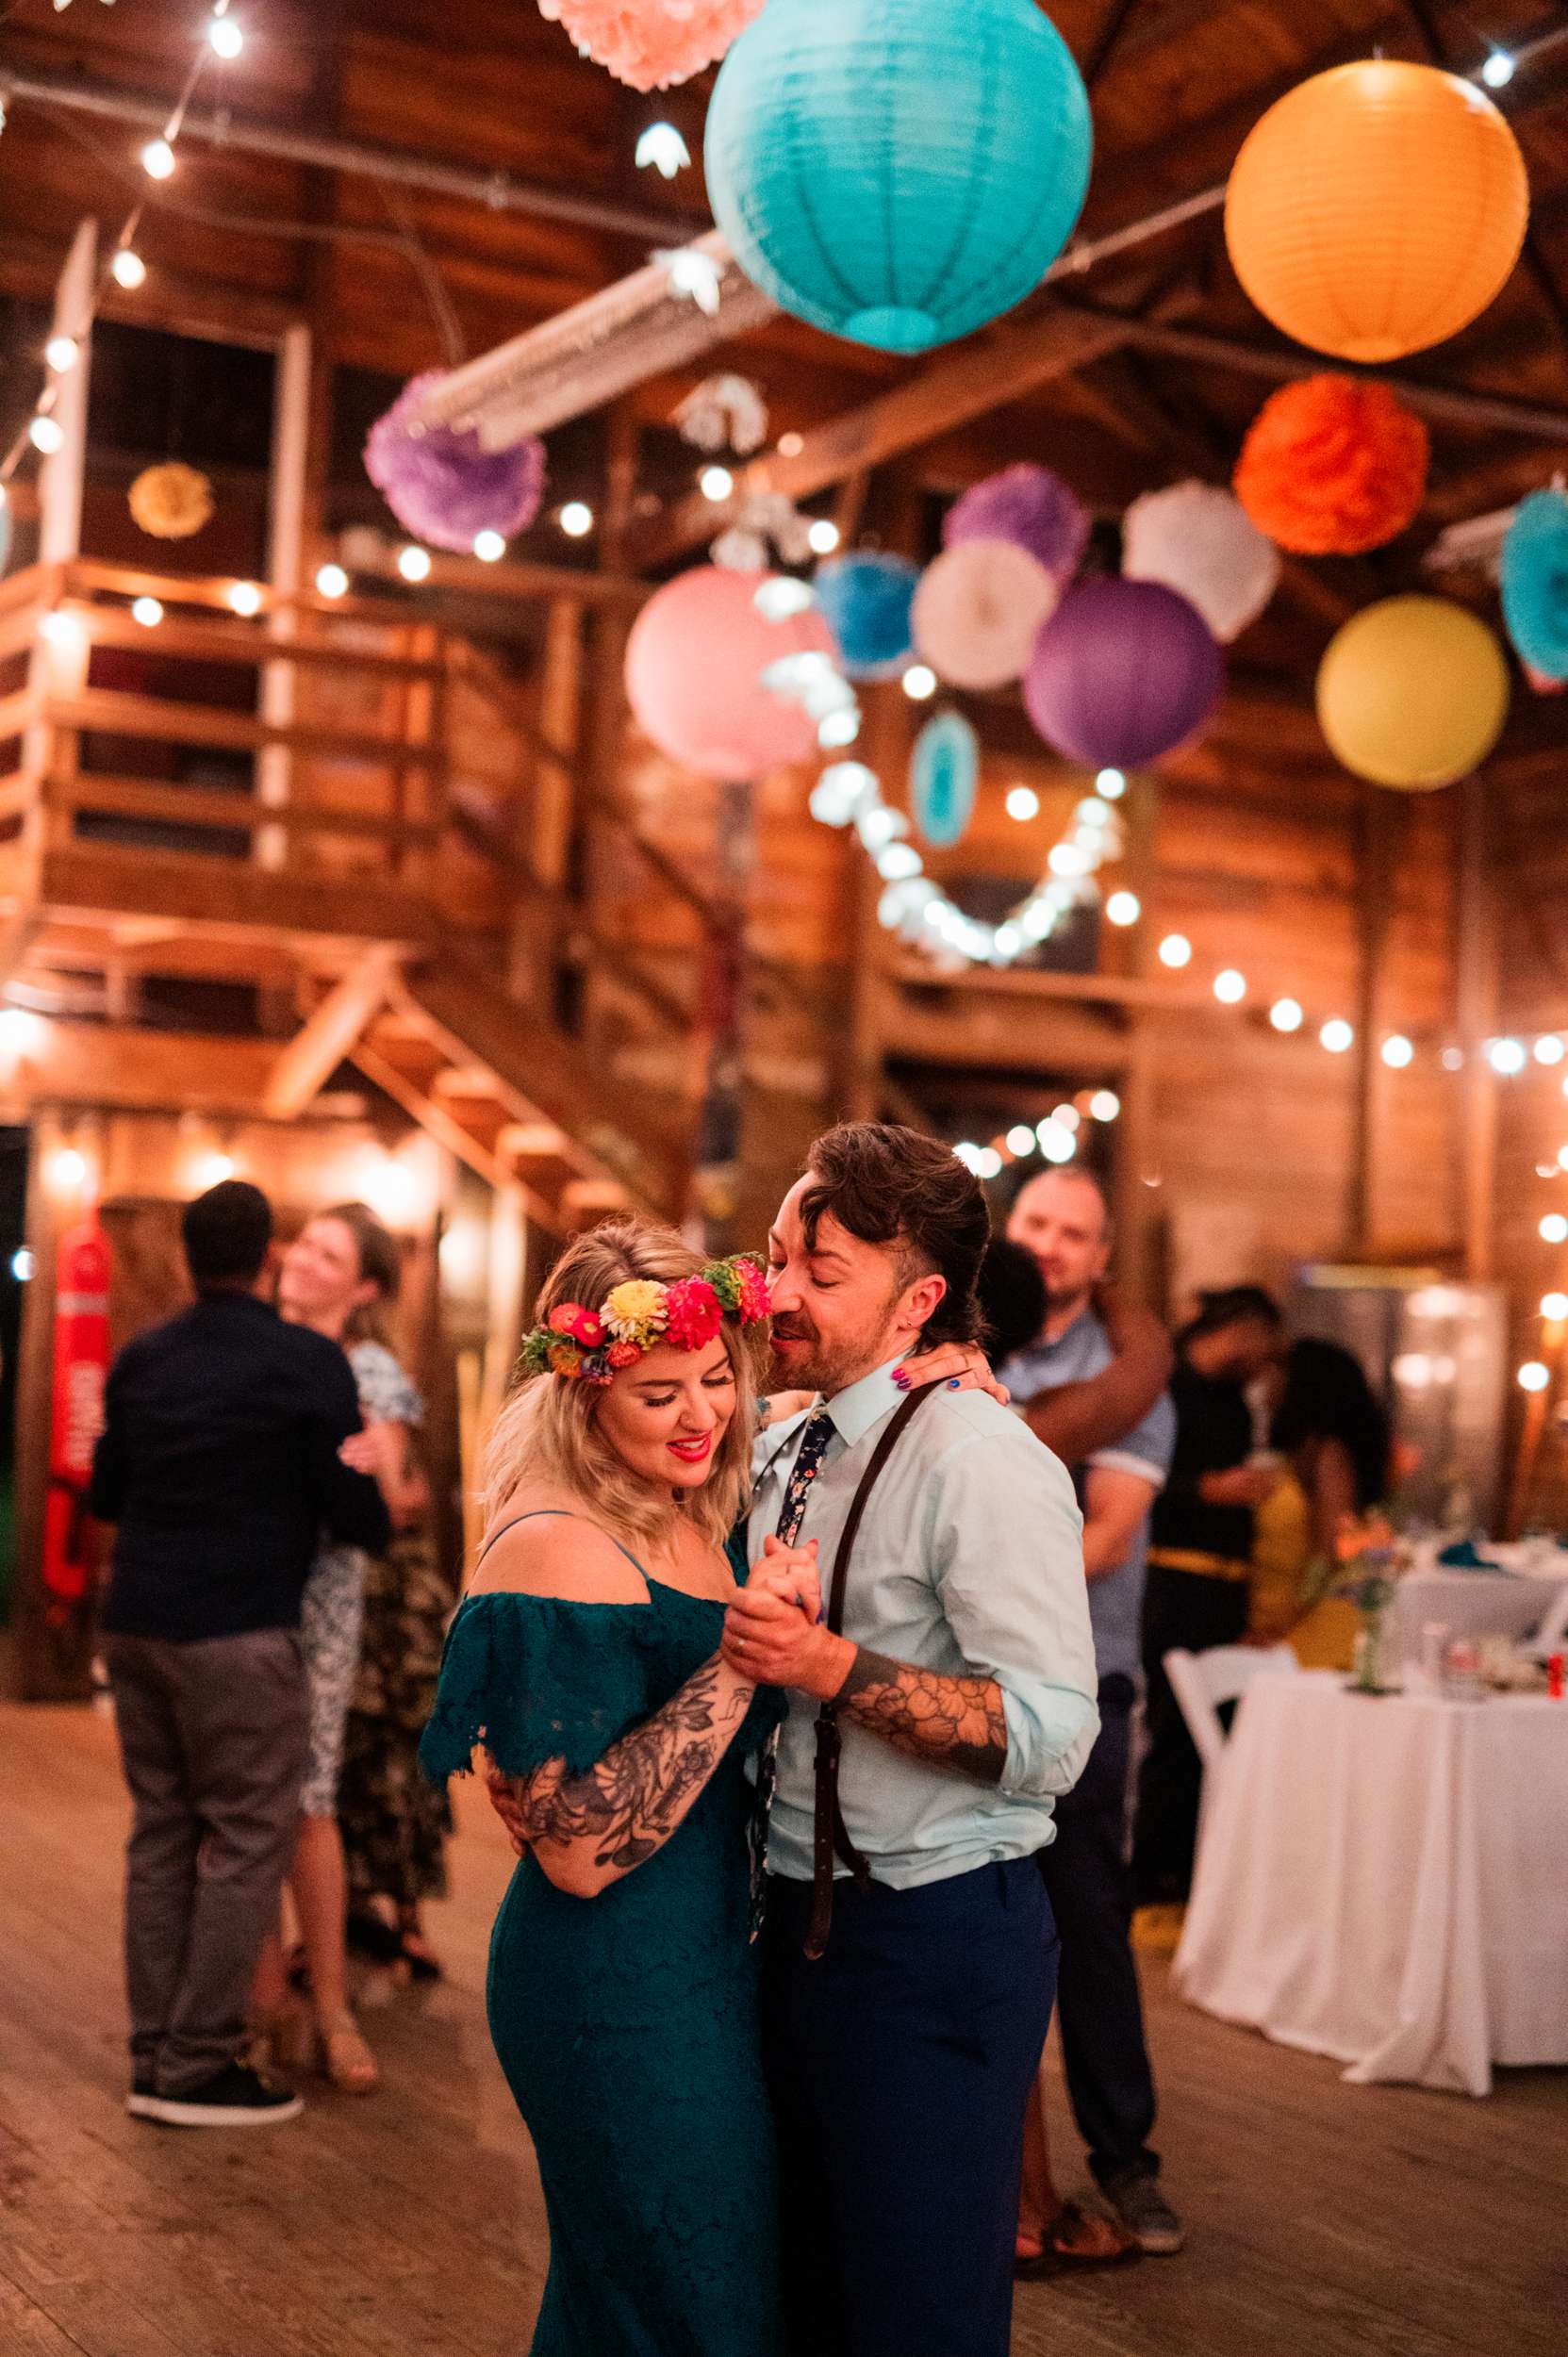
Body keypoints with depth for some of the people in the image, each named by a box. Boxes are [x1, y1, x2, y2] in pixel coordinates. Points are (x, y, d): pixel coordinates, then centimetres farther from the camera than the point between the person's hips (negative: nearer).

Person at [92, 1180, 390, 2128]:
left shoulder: (142, 1359, 9)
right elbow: (353, 1512, -7)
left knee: (163, 1834, 12)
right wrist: (389, 1515, 14)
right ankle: (199, 2065, 1)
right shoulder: (309, 1362, -9)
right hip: (239, 1632, -6)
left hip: (138, 1623, 7)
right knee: (248, 1841, 1)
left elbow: (107, 1493, 17)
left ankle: (156, 2056, 15)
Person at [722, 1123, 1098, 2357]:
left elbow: (1050, 1736, -25)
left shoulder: (982, 1462, -18)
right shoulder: (781, 1451, 9)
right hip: (801, 1921, 8)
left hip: (938, 1942, -8)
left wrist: (830, 1665, -30)